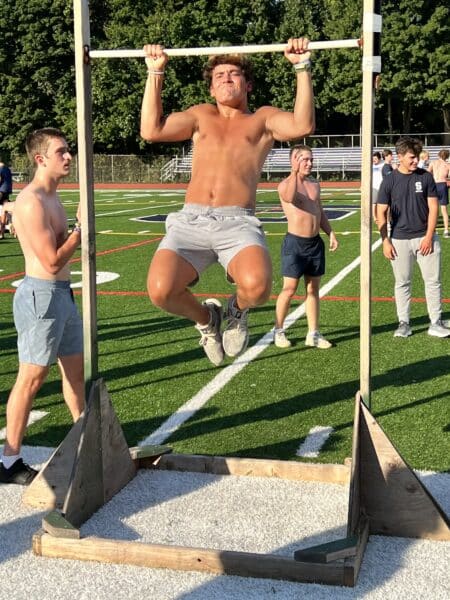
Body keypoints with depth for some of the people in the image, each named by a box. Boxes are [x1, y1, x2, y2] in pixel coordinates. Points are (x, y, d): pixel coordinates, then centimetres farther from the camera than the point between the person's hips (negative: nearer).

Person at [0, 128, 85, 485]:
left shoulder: (52, 198, 12)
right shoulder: (32, 202, -19)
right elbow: (53, 260, -21)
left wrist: (77, 235, 1)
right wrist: (81, 228, -11)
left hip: (63, 294, 10)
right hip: (41, 295, -10)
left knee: (75, 367, 19)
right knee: (32, 378, -4)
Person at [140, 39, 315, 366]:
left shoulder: (263, 119, 20)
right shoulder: (201, 116, 27)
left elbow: (303, 125, -1)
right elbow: (151, 130, 14)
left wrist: (303, 67, -2)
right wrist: (155, 73, 15)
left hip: (238, 223, -2)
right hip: (189, 222, 2)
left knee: (257, 286, -34)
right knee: (160, 290, -26)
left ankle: (238, 309, 7)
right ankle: (206, 317, 11)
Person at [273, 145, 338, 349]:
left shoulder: (315, 185, 12)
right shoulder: (285, 185, -8)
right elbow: (290, 198, -33)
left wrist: (330, 233, 8)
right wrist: (295, 172, -36)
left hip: (315, 242, 6)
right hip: (295, 242, -6)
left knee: (313, 289, 8)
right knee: (289, 289, -3)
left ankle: (313, 334, 14)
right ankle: (278, 331, 11)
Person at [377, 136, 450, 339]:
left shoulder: (426, 177, 1)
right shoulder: (390, 181, -2)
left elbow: (433, 208, 1)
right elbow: (381, 213, 0)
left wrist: (429, 236, -7)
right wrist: (385, 241, -6)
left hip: (425, 237, 1)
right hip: (400, 240, -1)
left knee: (433, 280, 2)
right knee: (402, 283, 7)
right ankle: (403, 323, 17)